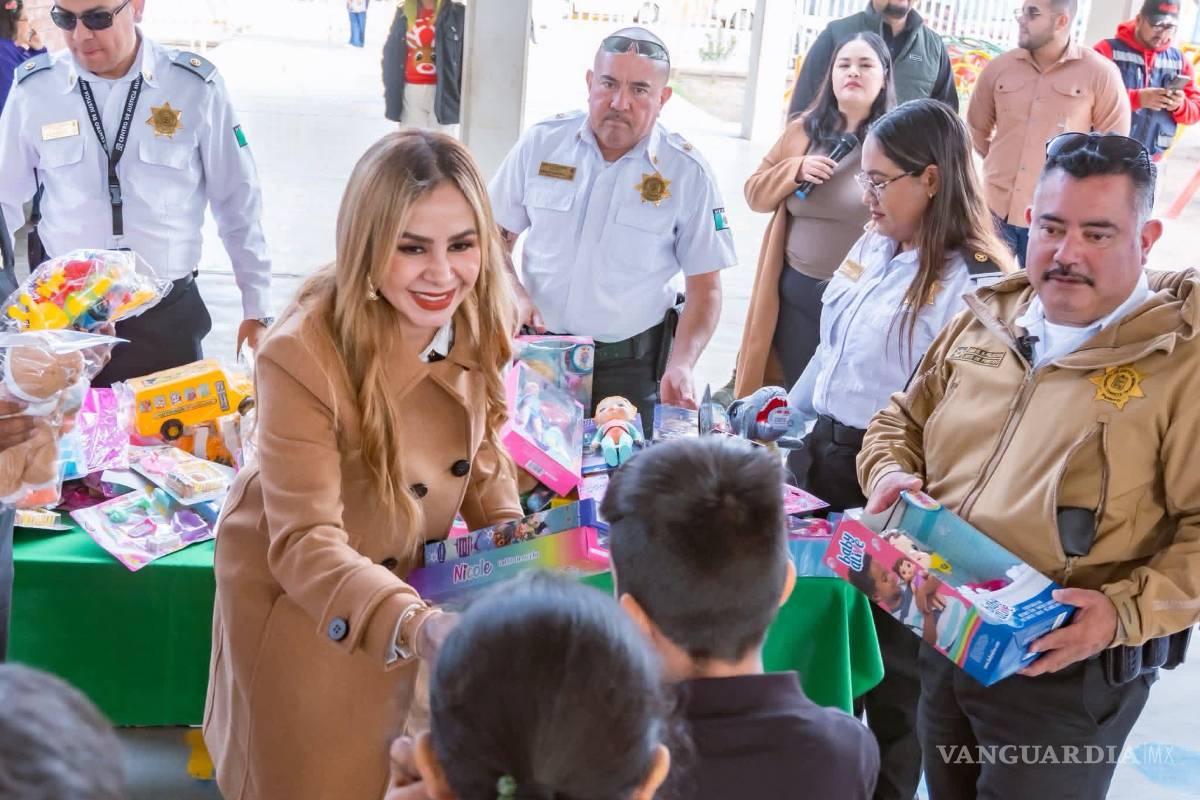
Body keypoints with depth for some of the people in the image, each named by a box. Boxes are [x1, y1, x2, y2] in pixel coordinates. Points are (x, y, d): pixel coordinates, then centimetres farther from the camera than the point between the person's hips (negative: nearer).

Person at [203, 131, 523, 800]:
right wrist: (415, 625, -48)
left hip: (412, 577, 5)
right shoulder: (304, 356, -33)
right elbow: (305, 541, -33)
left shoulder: (478, 322, -14)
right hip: (299, 598, -4)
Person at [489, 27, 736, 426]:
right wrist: (514, 295, -13)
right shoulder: (541, 143, -3)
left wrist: (681, 365, -19)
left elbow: (704, 288, -4)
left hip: (631, 367, -1)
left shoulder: (687, 173, -7)